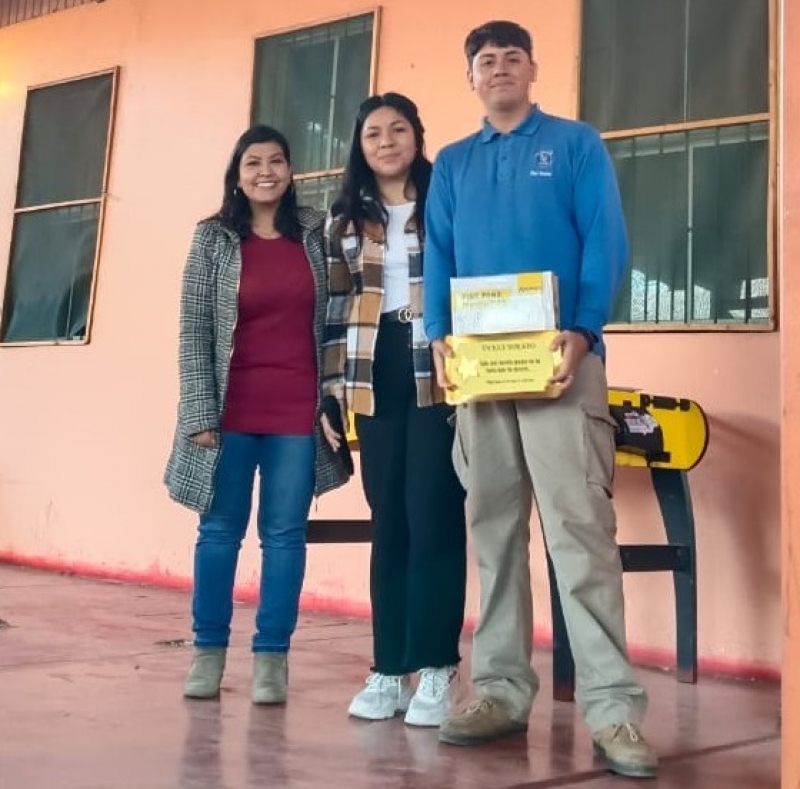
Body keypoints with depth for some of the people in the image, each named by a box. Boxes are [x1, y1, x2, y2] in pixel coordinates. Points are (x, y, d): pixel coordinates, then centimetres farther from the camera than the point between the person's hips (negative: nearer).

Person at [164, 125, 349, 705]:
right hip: (232, 408, -1)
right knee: (220, 530, 6)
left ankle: (272, 657, 12)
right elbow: (194, 331, -1)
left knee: (286, 533, 3)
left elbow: (331, 319, 8)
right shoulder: (214, 238, 2)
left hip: (298, 411, 1)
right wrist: (201, 412, -8)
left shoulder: (315, 233, 6)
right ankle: (209, 651, 18)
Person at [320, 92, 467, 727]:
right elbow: (335, 309, 13)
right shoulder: (345, 222, 16)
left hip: (439, 377, -3)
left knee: (433, 521, -6)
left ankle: (435, 671, 2)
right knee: (388, 525, 5)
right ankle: (389, 670, 12)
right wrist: (330, 390, 6)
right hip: (374, 382, 4)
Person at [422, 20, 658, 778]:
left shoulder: (576, 143, 9)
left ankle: (612, 706, -8)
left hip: (560, 358, -4)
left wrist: (582, 331, -16)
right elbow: (437, 258, 14)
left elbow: (607, 241, -1)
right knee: (492, 528, 5)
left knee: (579, 526, -11)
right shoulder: (451, 164, 19)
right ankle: (501, 689, 13)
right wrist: (439, 335, -4)